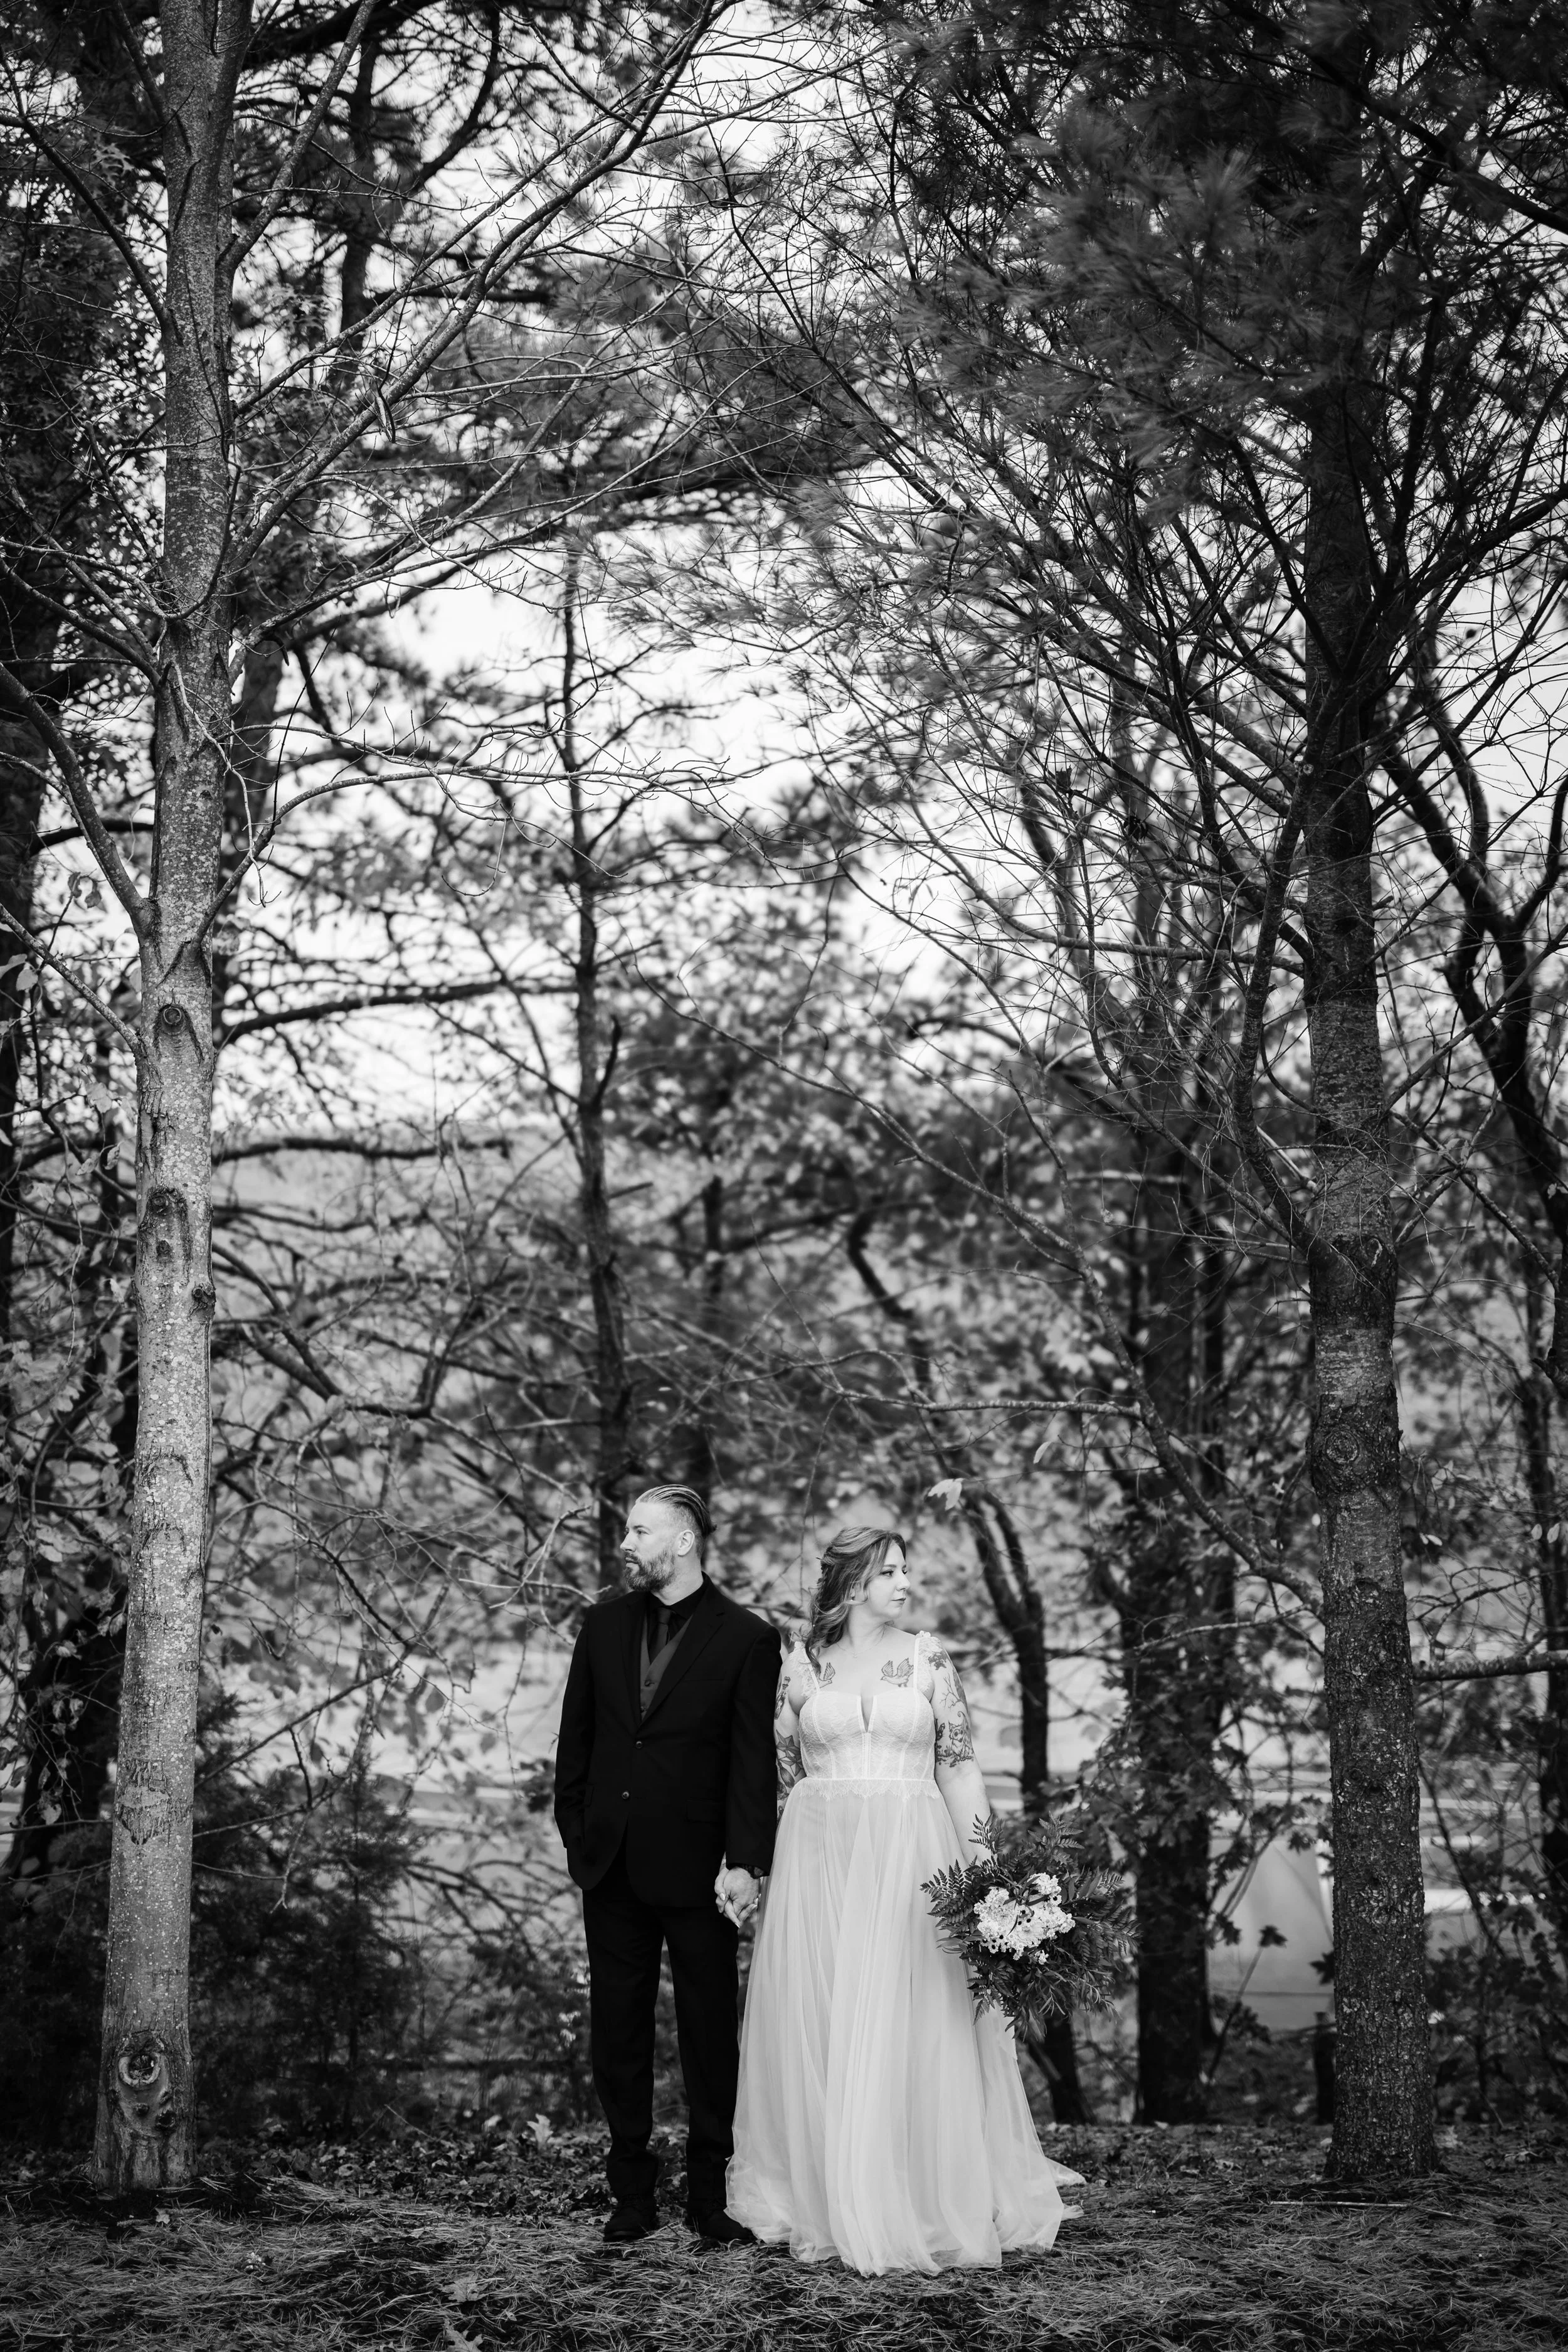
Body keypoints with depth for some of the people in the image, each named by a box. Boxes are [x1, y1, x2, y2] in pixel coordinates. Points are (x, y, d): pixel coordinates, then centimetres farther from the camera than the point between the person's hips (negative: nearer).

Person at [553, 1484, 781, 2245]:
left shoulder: (746, 1639, -6)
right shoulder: (605, 1624, 7)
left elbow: (753, 1760, -8)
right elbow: (577, 1736, 12)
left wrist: (744, 1862, -14)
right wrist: (574, 1832, 7)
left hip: (695, 1867, -4)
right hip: (612, 1864, 4)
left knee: (711, 2031, 4)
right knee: (618, 2029, 8)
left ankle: (712, 2194, 14)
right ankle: (631, 2192, 17)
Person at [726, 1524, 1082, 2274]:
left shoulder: (929, 1661, 5)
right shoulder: (801, 1666, 6)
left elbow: (959, 1766, 2)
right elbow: (780, 1773, 9)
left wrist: (983, 1865, -7)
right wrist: (757, 1864, 3)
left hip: (910, 1858, 0)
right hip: (817, 1858, 1)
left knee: (910, 2033, -1)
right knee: (819, 2035, 3)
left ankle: (920, 2205, 9)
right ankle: (823, 2203, 13)